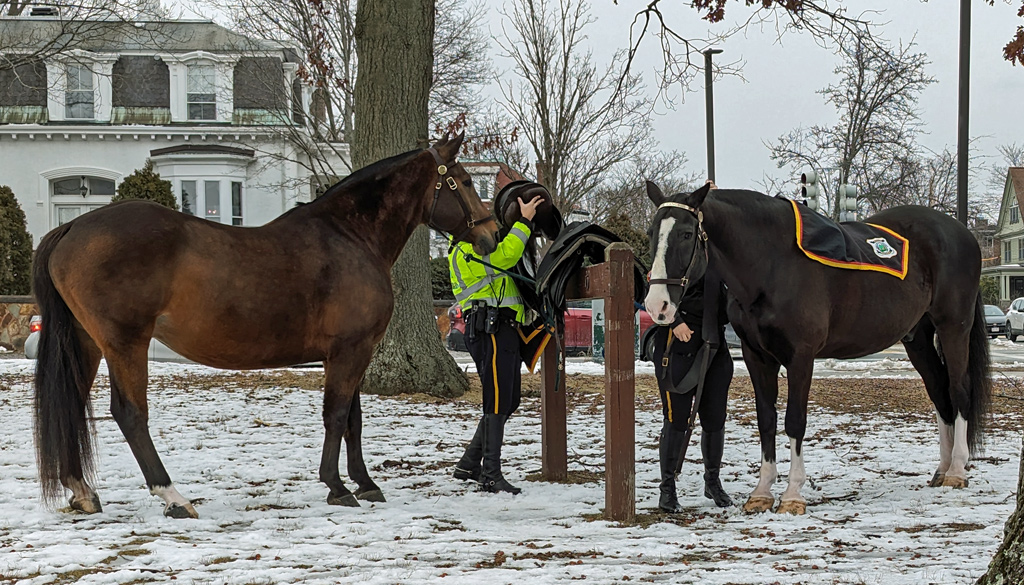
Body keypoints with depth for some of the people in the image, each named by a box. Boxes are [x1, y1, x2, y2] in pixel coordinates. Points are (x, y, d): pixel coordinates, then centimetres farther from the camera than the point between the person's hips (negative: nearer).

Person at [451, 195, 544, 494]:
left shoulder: (480, 250, 26)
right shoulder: (466, 252, -8)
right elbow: (507, 255, -22)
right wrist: (524, 221, -16)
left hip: (502, 331, 11)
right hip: (490, 331, -11)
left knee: (508, 403, 13)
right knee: (497, 403, -10)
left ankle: (469, 464, 18)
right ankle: (491, 474, -7)